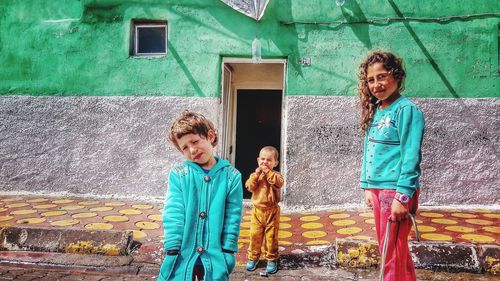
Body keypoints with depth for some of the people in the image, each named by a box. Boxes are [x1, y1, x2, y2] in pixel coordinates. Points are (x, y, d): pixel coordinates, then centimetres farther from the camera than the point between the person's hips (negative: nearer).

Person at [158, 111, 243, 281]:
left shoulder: (231, 176, -4)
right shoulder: (178, 174, -5)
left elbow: (233, 217, -2)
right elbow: (172, 214, -8)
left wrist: (227, 252, -4)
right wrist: (173, 251, -12)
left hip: (215, 256, 0)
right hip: (182, 255, 0)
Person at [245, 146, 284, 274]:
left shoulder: (276, 175, -5)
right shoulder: (255, 175, 3)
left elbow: (279, 183, -28)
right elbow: (249, 187, -12)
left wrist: (267, 171, -25)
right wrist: (257, 174, -19)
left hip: (272, 211, -2)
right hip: (257, 210, 2)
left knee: (271, 236, 7)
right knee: (255, 235, 8)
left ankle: (272, 260, 21)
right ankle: (253, 257, 25)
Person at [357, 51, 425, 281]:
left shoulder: (406, 109, -11)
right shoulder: (374, 111, 11)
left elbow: (411, 156, -16)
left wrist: (403, 195, -20)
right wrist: (367, 186, 13)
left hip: (396, 190, -8)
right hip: (377, 188, 8)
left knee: (393, 252, 2)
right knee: (391, 249, 19)